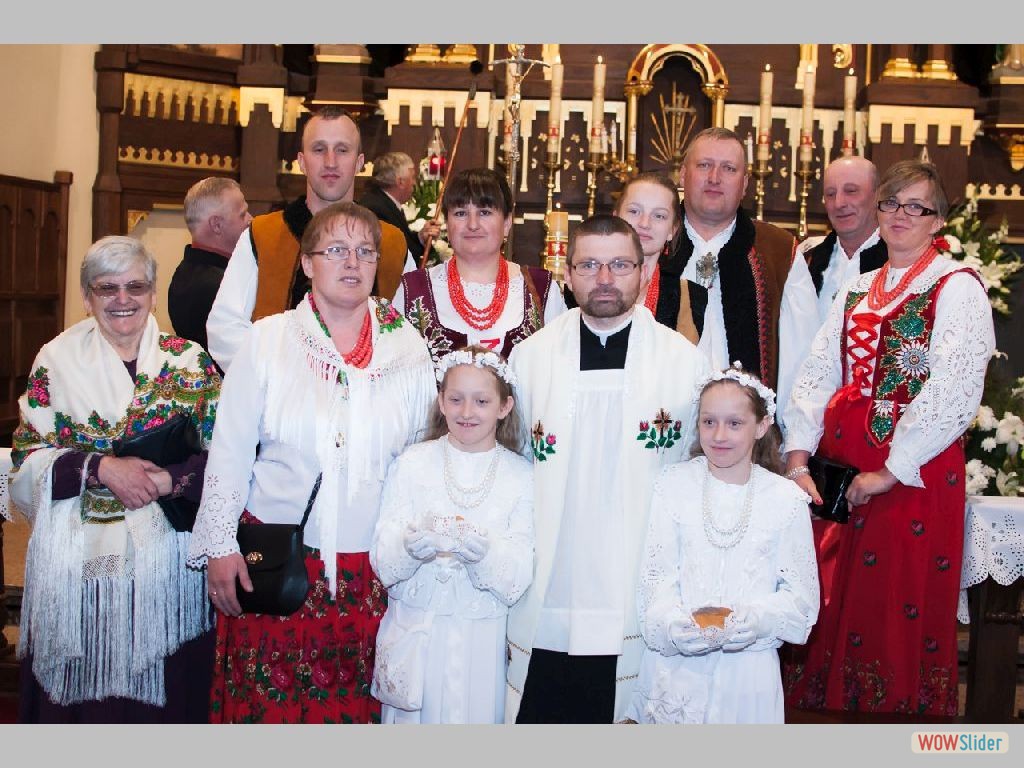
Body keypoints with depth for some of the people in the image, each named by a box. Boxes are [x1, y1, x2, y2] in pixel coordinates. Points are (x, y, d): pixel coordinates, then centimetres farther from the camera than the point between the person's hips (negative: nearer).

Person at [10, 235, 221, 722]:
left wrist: (166, 480, -14)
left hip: (166, 567, 0)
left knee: (164, 698, 4)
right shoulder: (56, 360, 5)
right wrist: (100, 468, -14)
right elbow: (27, 462, 2)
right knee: (80, 696, 5)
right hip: (77, 567, 0)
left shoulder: (190, 362, 5)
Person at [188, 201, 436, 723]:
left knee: (356, 703, 7)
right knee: (266, 700, 5)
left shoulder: (408, 350, 4)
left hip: (372, 569, 1)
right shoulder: (268, 339, 1)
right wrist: (220, 546, -2)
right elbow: (229, 452, 2)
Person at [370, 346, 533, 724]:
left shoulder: (521, 475, -2)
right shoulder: (411, 463, -2)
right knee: (414, 720, 9)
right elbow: (383, 564, -7)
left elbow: (517, 582, -8)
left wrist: (482, 552, -27)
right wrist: (412, 546, -27)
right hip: (414, 632, 0)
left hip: (483, 640, 0)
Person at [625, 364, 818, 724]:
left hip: (748, 663, 0)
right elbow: (656, 576, -3)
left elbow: (801, 593, -1)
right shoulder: (673, 484, -2)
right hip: (675, 659, 0)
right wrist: (673, 625, -21)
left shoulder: (786, 498, -2)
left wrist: (757, 619, -20)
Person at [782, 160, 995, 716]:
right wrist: (797, 459, -6)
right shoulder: (858, 291, 14)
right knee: (831, 607, 10)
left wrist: (890, 471, -15)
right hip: (837, 469, 6)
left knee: (900, 613, 2)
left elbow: (954, 392, -15)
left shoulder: (957, 289, -4)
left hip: (915, 473, -5)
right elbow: (817, 374, 6)